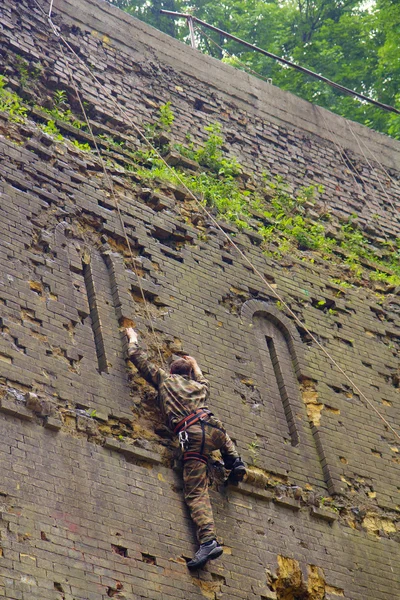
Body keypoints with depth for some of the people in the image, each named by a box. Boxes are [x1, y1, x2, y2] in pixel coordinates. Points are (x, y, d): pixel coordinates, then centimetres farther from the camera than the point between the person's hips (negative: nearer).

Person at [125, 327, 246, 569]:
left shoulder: (165, 379, 19)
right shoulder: (199, 386, 29)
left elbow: (138, 357, 25)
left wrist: (132, 338, 43)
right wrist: (196, 366, 69)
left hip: (191, 436, -4)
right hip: (211, 426, 4)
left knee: (196, 495, -12)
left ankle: (209, 540, -27)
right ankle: (236, 462, 25)